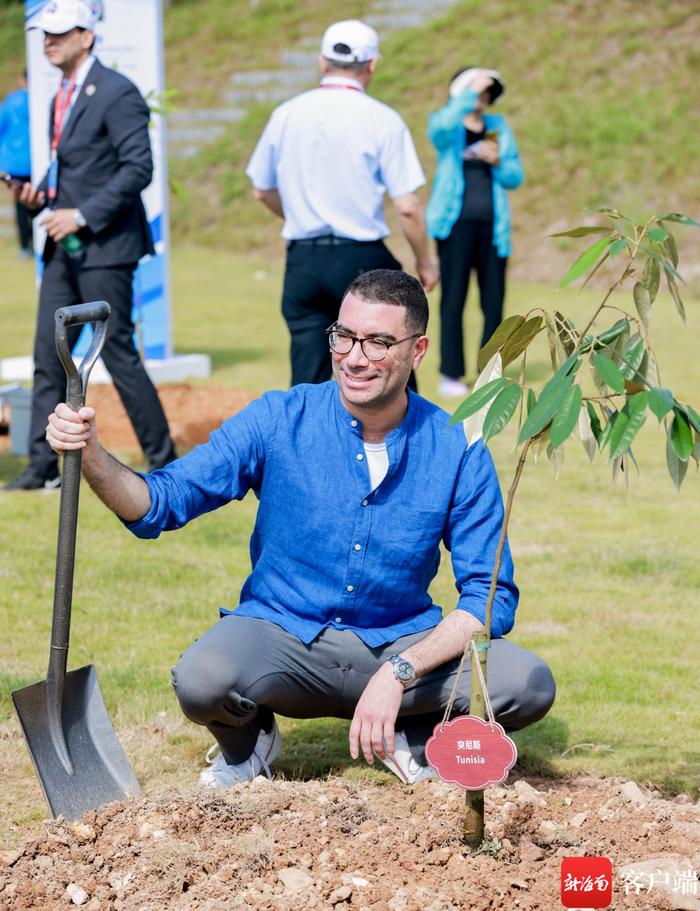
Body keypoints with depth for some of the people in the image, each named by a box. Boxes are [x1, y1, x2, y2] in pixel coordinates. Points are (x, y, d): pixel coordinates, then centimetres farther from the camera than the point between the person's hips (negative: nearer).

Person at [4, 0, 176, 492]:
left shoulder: (116, 93, -12)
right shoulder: (62, 97, 15)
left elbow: (138, 168, -18)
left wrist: (82, 215, -20)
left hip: (105, 247, -8)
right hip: (65, 248, 9)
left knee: (118, 354, -4)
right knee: (49, 357, 6)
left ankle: (164, 461, 7)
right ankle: (44, 465, 10)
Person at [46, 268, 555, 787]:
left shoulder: (458, 451, -8)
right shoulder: (279, 420, -8)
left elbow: (492, 595, -9)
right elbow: (160, 504, -10)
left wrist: (398, 673, -23)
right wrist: (92, 457, -31)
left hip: (402, 643, 1)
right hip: (282, 639, -1)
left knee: (530, 685, -24)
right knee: (203, 679, -34)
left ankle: (412, 736, 8)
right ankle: (249, 742, 4)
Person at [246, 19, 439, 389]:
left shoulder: (286, 115, 4)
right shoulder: (382, 120, -8)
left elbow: (262, 191, 16)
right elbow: (407, 207, -10)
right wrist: (425, 262, 4)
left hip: (302, 260, 3)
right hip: (362, 259, -3)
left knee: (308, 380, 5)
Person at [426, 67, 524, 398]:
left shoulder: (499, 127, 14)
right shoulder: (445, 125, 3)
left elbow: (515, 177, 11)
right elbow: (441, 127, -24)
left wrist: (498, 162, -9)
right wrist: (469, 94, -27)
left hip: (492, 225, 4)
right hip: (457, 223, -4)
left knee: (494, 300, 2)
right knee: (453, 299, -5)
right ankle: (451, 374, -1)